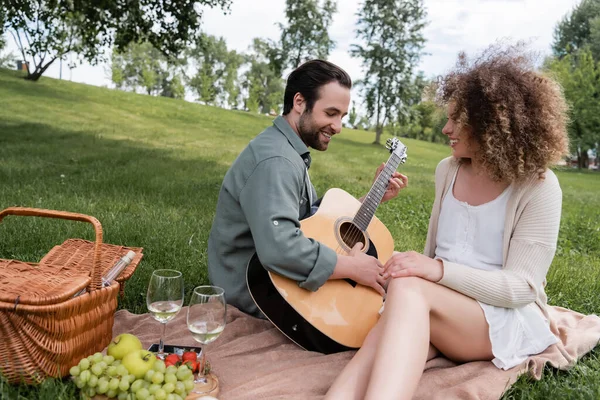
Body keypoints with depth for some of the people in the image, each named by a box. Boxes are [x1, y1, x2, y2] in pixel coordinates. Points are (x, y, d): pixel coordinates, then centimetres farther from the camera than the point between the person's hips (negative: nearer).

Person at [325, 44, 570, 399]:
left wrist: (439, 271, -28)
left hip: (508, 318, -4)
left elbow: (522, 286, -15)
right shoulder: (448, 171, 9)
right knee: (385, 343, -33)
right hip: (442, 307, 4)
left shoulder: (538, 187, -10)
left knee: (408, 288, -36)